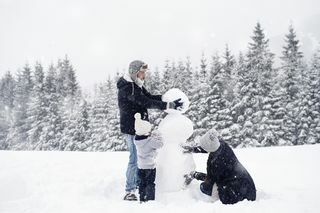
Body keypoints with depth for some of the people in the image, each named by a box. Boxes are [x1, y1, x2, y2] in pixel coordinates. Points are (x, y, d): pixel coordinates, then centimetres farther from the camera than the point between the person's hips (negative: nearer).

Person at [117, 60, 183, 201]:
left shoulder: (136, 85, 13)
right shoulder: (127, 88, -20)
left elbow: (149, 97, 10)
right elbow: (146, 103, -26)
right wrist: (168, 105, -28)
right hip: (131, 129, -10)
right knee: (135, 159, -5)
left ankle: (138, 183, 31)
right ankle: (129, 192, 5)